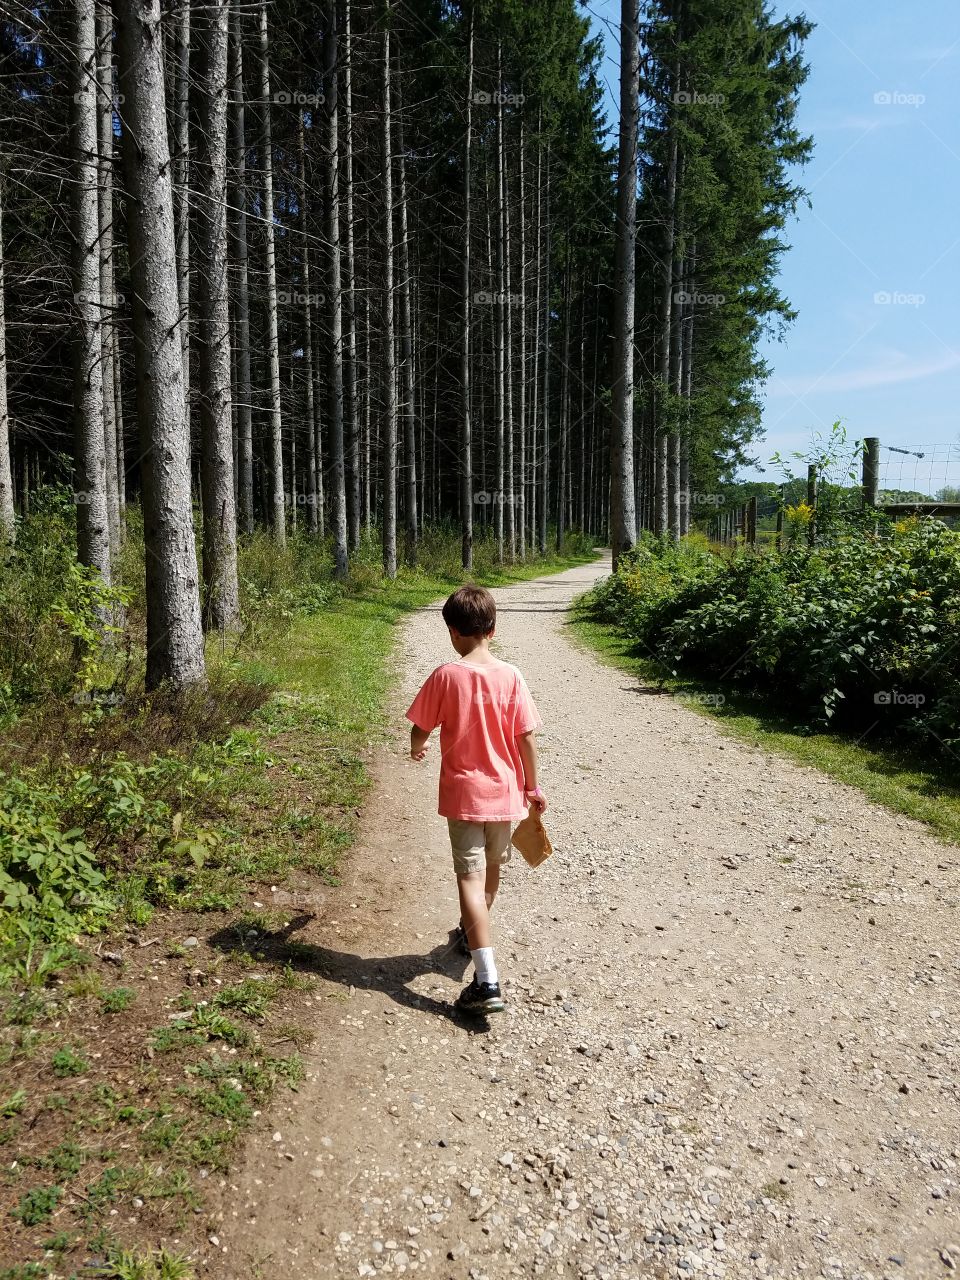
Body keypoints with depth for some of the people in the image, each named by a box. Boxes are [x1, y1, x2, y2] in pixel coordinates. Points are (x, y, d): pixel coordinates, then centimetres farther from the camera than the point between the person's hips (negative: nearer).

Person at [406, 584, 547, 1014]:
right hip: (504, 791, 4)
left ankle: (487, 981, -13)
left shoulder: (445, 676, -11)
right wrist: (532, 787, 7)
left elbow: (420, 730, -4)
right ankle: (473, 935, 47)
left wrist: (417, 749, 19)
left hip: (463, 793, -3)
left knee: (471, 878, -5)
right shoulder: (510, 676, -6)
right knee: (491, 868, 23)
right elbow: (526, 738, -4)